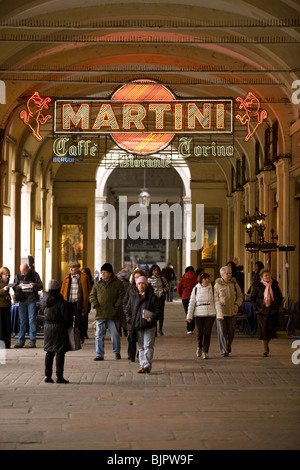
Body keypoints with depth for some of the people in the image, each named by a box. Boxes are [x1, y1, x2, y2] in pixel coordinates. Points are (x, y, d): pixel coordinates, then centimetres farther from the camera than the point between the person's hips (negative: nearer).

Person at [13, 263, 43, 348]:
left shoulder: (34, 274, -1)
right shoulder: (18, 275, 7)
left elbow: (41, 286, -2)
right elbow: (14, 287, 6)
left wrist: (35, 285, -23)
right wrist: (19, 286, -16)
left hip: (32, 300, -3)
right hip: (22, 300, 3)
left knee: (32, 321, -4)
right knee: (22, 321, 7)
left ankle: (32, 341, 0)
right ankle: (21, 341, 12)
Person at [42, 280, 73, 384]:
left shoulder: (44, 300, 0)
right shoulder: (61, 302, -17)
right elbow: (67, 316, -15)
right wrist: (69, 324, 2)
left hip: (48, 327, 5)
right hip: (60, 328, -5)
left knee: (49, 352, 13)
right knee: (60, 352, 0)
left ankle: (47, 375, 12)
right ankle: (59, 376, -1)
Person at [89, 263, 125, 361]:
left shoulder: (118, 283, 4)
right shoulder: (97, 284, 11)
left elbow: (122, 295, 2)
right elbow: (92, 295, 14)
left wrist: (117, 306, -9)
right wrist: (95, 304, -3)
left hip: (113, 315, -2)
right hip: (100, 314, 2)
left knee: (115, 334, 3)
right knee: (99, 335, 0)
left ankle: (117, 352, 21)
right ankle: (99, 354, 7)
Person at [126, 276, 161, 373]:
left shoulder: (152, 297, 0)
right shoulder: (133, 298, 13)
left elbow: (158, 309, -3)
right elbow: (128, 310, 18)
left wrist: (152, 318, -16)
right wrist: (130, 320, 3)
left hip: (149, 326, -5)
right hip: (137, 326, 5)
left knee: (148, 346, -9)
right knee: (141, 347, 9)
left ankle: (147, 365, -11)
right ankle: (143, 365, 13)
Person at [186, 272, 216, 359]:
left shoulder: (211, 288, 3)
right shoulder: (196, 289, 2)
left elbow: (215, 301, 10)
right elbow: (191, 303, 4)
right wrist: (189, 316, 0)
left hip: (210, 314, 0)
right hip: (199, 314, 0)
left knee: (207, 333, -2)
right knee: (199, 333, 0)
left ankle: (205, 352, 7)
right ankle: (199, 347, 29)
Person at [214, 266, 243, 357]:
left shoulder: (234, 283, 5)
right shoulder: (217, 285, -2)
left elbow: (240, 296, 15)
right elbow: (216, 299, -3)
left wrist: (237, 305, -1)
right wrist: (219, 313, -11)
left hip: (232, 311, 3)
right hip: (221, 311, -2)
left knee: (231, 332, 6)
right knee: (222, 332, -5)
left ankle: (228, 347, 31)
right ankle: (224, 351, 1)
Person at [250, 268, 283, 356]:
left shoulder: (275, 284, 2)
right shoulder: (258, 286, -4)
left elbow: (280, 297, 14)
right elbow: (252, 298, 4)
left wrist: (278, 307, 4)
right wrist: (257, 308, -5)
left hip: (273, 312, 2)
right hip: (262, 312, -2)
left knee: (271, 330, 4)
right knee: (263, 330, -5)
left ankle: (267, 344, 31)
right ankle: (265, 350, 3)